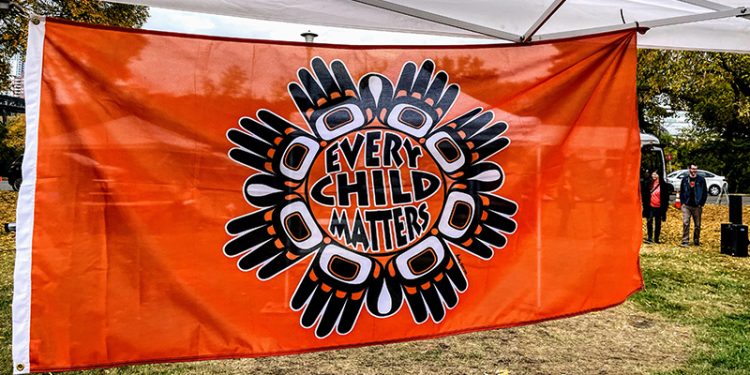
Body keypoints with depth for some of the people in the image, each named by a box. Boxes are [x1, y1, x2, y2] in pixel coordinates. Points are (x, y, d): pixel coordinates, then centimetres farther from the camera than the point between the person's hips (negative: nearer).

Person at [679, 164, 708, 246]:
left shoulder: (701, 180, 2)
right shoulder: (685, 180, 7)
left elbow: (705, 193, 3)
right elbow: (681, 192, 12)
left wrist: (701, 203, -4)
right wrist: (683, 202, 2)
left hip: (697, 206, 0)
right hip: (686, 206, 0)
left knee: (697, 225, 7)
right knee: (685, 223, -8)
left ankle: (696, 241, 20)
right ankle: (685, 241, -7)